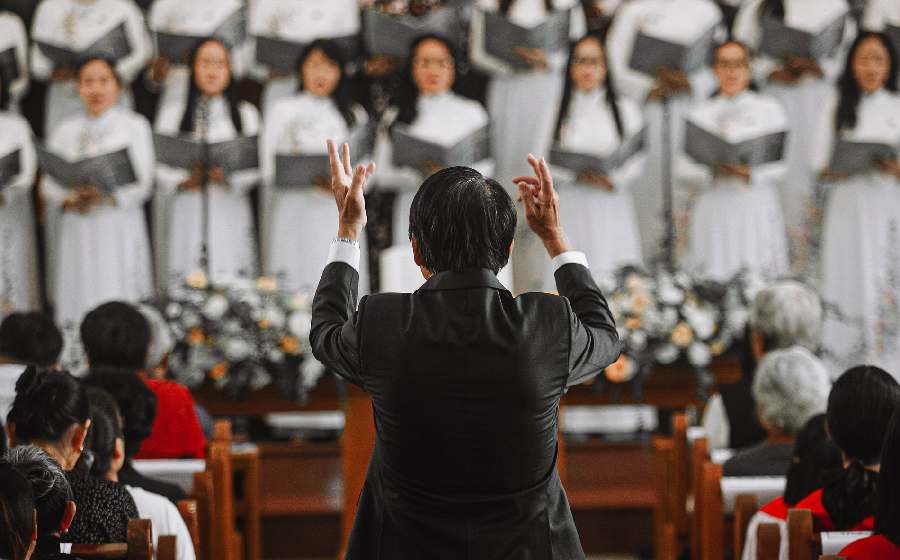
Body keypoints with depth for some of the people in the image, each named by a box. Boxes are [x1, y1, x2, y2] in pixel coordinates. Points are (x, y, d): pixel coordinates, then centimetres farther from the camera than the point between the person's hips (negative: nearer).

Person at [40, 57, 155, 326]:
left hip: (119, 231, -3)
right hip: (76, 231, 3)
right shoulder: (65, 131, 16)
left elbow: (142, 184, -3)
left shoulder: (134, 126, 6)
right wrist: (69, 199, -13)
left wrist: (106, 194, -21)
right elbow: (48, 183, 9)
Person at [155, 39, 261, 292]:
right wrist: (185, 181, -14)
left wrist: (228, 177, -16)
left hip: (228, 215, 0)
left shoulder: (246, 114, 13)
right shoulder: (172, 114, 13)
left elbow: (254, 168, 4)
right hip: (185, 215, 0)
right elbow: (160, 165, 4)